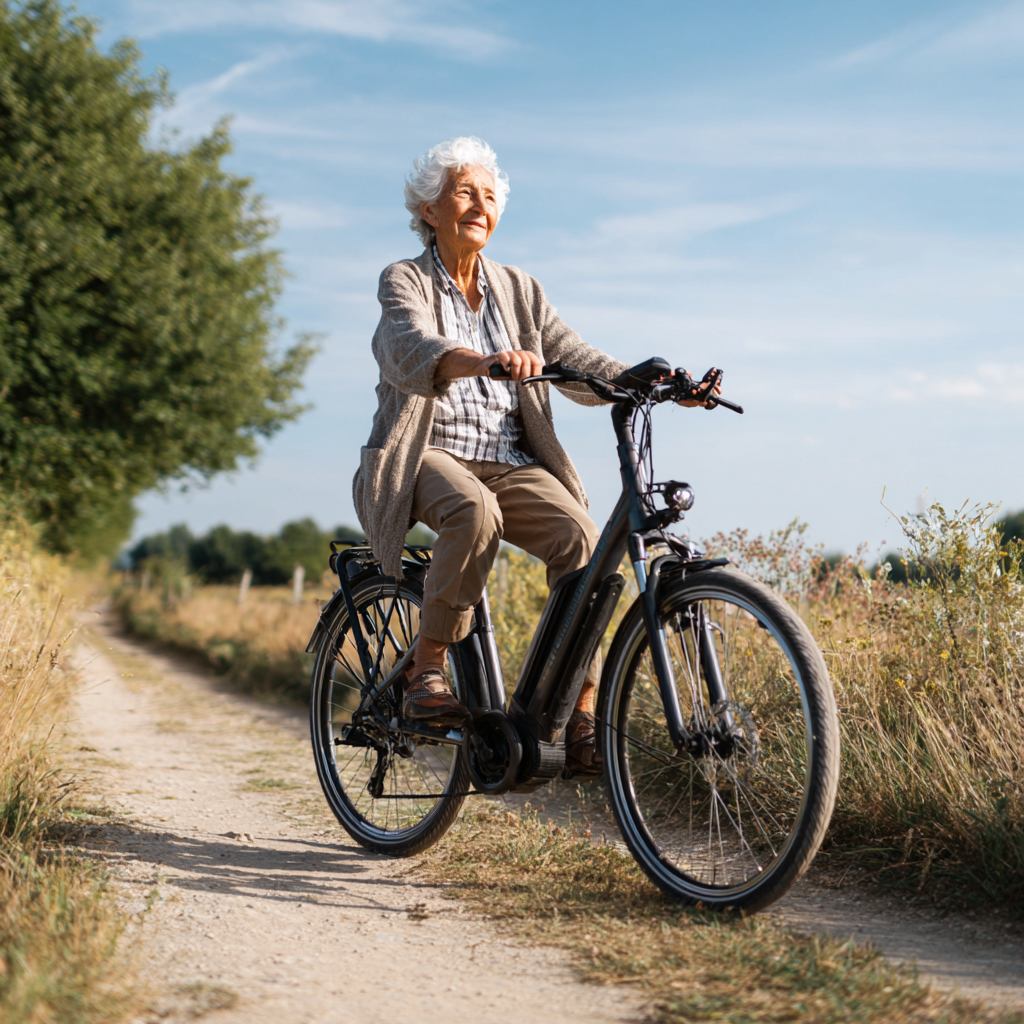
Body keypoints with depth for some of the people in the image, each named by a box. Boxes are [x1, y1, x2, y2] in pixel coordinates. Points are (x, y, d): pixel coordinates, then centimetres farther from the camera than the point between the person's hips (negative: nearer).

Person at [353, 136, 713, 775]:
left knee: (579, 536, -25)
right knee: (475, 510, -38)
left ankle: (584, 719, -23)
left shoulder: (519, 291, 15)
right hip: (429, 455, -4)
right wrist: (487, 361, -43)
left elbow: (579, 364, 5)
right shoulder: (405, 282, 2)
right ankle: (427, 674, -23)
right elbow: (416, 351, -21)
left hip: (511, 462, 4)